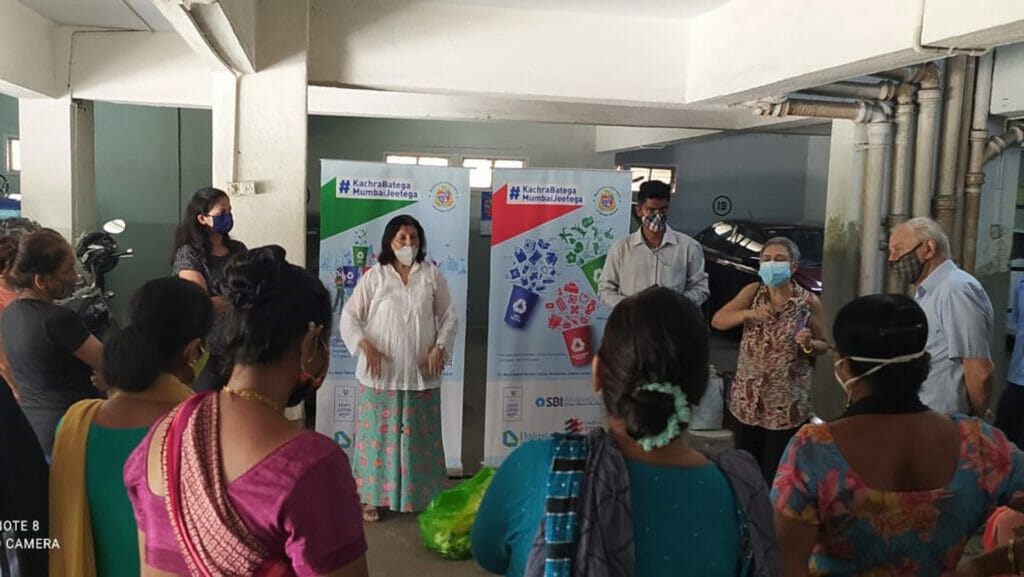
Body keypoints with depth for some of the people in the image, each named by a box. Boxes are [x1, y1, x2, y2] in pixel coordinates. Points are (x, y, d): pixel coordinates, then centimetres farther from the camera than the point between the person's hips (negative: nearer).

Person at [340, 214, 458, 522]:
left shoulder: (432, 275, 3)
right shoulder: (374, 276, -1)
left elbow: (449, 316, 7)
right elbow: (349, 317, -1)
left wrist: (440, 348, -6)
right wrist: (365, 346, -15)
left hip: (421, 373, 2)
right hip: (381, 373, -1)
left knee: (421, 437, 9)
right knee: (378, 434, 5)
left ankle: (423, 497, 23)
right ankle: (372, 497, 18)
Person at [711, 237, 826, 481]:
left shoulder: (810, 302, -6)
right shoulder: (752, 292, 1)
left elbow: (823, 346, 4)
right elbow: (717, 321, -5)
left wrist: (809, 344, -19)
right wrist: (748, 314, -22)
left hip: (787, 402, -3)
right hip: (749, 398, 3)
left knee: (777, 471, 4)